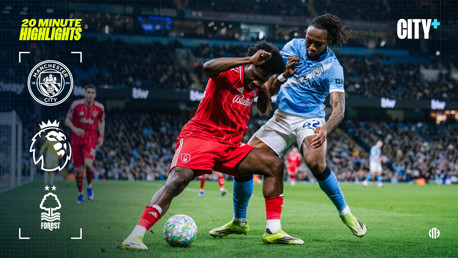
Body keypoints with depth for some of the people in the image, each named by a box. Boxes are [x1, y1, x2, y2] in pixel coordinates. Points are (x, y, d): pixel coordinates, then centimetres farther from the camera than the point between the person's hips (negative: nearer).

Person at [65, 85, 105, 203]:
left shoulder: (99, 107, -2)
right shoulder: (76, 104, -8)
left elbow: (102, 121, 16)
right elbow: (67, 120, 0)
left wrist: (101, 136, 6)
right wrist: (74, 129, -19)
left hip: (91, 140, 0)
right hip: (76, 140, 0)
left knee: (88, 164, -22)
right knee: (78, 169, 3)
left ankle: (89, 186, 6)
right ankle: (80, 193, 22)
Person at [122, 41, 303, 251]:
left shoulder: (256, 85, 8)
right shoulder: (229, 73, -14)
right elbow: (208, 67, -39)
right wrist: (250, 60, -38)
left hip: (230, 147, 8)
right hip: (199, 137, -8)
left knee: (275, 164, -1)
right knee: (178, 179, -31)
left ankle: (273, 231, 0)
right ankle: (136, 235, -33)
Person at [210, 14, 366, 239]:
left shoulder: (332, 67, -12)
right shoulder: (293, 47, 0)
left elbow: (339, 107, -22)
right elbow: (272, 82, 8)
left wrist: (325, 129, -42)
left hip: (310, 120, -4)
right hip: (281, 117, 4)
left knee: (315, 163, -34)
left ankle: (345, 213, -13)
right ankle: (239, 222, 11)